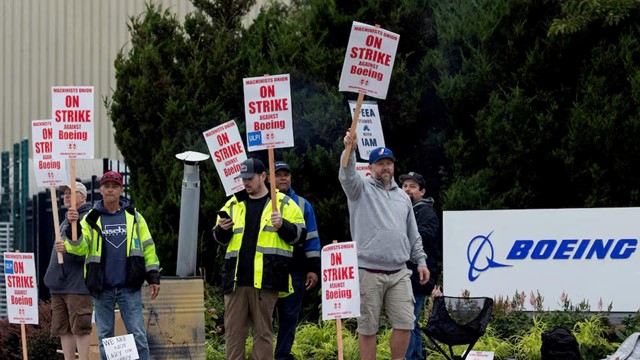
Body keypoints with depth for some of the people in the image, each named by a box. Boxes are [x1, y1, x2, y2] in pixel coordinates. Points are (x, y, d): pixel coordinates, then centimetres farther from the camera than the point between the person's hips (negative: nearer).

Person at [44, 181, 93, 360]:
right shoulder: (66, 221, 22)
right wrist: (52, 276, 22)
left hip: (77, 285, -9)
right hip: (59, 285, 9)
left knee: (80, 328, -9)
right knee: (63, 329, 8)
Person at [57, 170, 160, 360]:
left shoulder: (134, 216, 7)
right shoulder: (91, 219, 5)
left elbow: (148, 247, 9)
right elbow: (79, 248, -7)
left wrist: (153, 278, 3)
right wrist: (73, 227, -24)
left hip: (129, 287, -1)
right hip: (102, 288, 1)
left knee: (138, 334, -3)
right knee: (104, 336, 8)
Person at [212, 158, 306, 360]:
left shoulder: (283, 203, 6)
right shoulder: (233, 204, 17)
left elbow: (299, 234, 2)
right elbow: (220, 239, 21)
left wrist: (282, 225, -17)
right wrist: (222, 229, -1)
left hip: (265, 279, -4)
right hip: (236, 278, 4)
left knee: (263, 330, 0)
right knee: (233, 329, 3)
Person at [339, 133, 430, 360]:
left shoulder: (402, 197, 19)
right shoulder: (361, 189, 4)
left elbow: (413, 234, 23)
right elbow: (347, 176, -19)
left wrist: (420, 261, 15)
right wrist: (350, 150, -36)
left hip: (399, 273, 4)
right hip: (369, 272, -4)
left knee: (404, 324, -2)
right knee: (368, 326, 0)